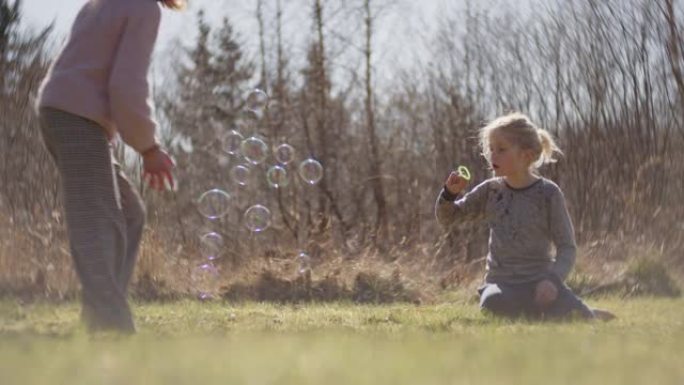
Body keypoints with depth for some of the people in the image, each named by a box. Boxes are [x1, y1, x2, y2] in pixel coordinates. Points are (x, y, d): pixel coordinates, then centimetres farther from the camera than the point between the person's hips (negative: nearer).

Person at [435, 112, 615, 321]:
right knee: (493, 304, -36)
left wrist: (553, 279, -19)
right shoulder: (490, 191, 6)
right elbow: (446, 218, 14)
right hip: (501, 282, 2)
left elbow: (567, 246, -2)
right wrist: (450, 193, -8)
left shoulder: (547, 193, -3)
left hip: (539, 279, -2)